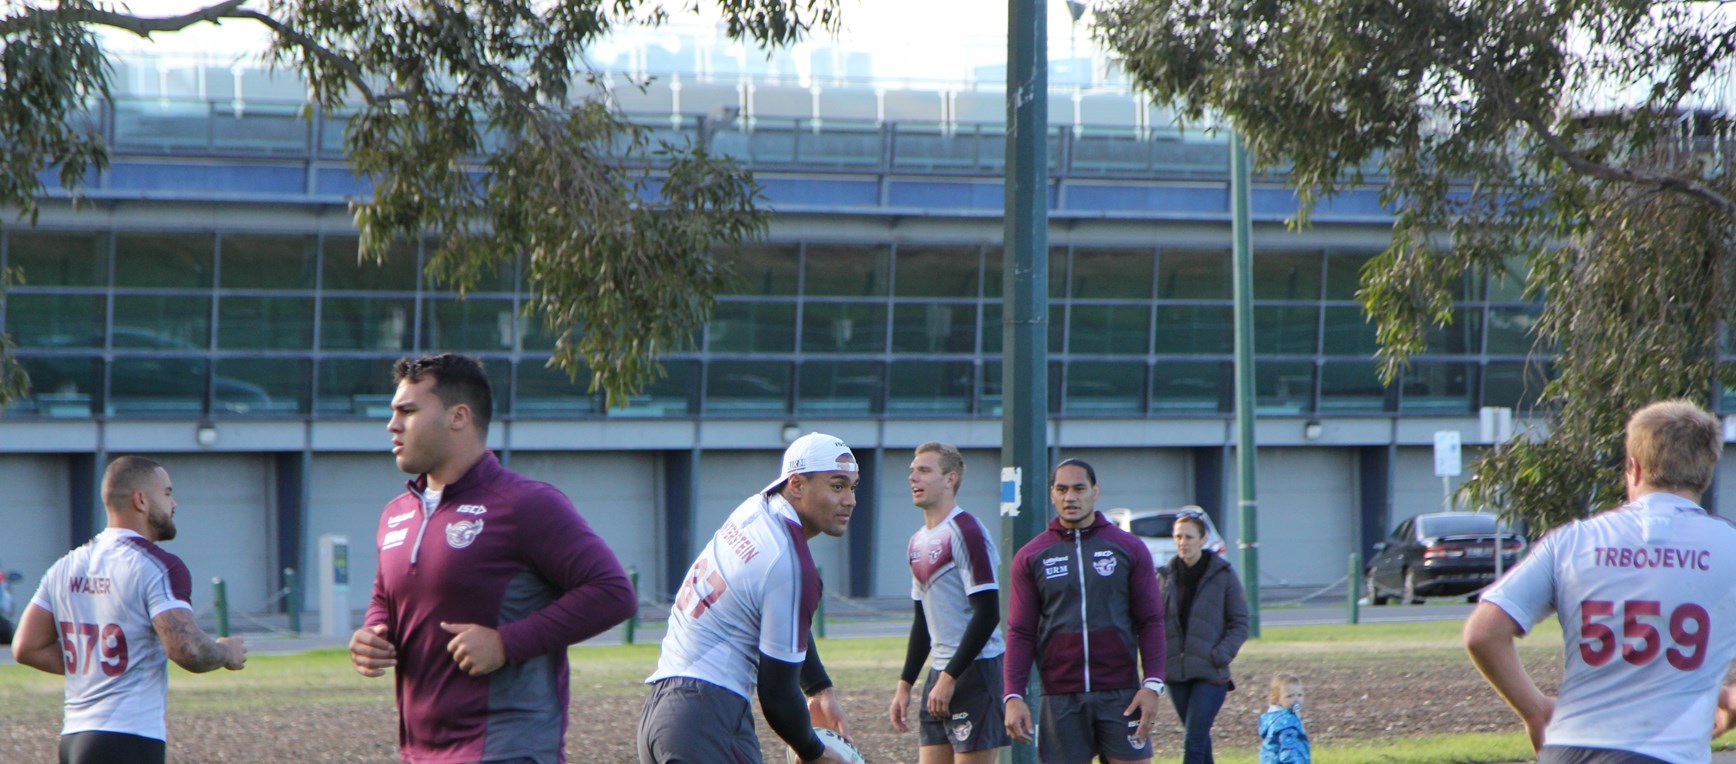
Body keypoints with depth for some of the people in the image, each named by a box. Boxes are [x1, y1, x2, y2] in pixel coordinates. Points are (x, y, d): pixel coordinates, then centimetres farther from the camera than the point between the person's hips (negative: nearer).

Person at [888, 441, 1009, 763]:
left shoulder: (964, 533, -12)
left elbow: (987, 614, -18)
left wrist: (950, 678, -18)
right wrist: (905, 684, 18)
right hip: (941, 674, 9)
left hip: (975, 673, -9)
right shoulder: (919, 541, 16)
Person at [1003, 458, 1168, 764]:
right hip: (1061, 699, 0)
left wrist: (1153, 684, -6)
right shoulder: (1030, 557, 7)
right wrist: (1014, 696, -4)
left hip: (1120, 693, 0)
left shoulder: (1129, 548, 6)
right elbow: (1020, 632, 5)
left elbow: (1151, 621, 5)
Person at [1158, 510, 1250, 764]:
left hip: (1210, 673, -4)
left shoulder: (1222, 574, -3)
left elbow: (1239, 623, 0)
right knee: (1199, 739, 14)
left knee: (1193, 743, -12)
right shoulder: (1165, 575, 6)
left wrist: (1222, 654, -13)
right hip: (1176, 673, 4)